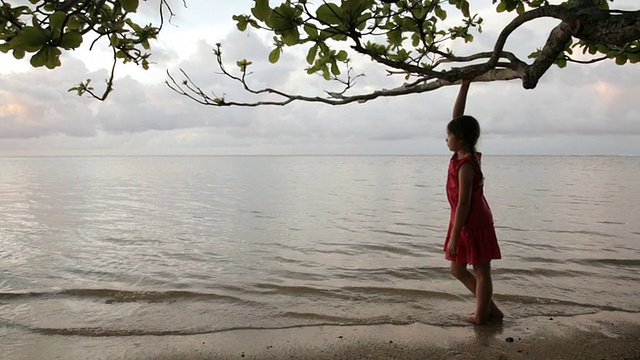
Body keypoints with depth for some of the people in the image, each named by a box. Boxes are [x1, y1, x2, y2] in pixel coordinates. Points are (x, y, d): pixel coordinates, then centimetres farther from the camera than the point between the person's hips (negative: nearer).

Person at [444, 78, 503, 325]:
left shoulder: (466, 166, -22)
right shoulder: (462, 155, 1)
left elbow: (463, 204, -23)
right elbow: (457, 116, 6)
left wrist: (453, 238, -20)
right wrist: (465, 85, 3)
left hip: (474, 223, -10)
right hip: (465, 221, 10)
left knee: (481, 270, 6)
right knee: (458, 269, 16)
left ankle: (482, 315, 21)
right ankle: (490, 310, 26)